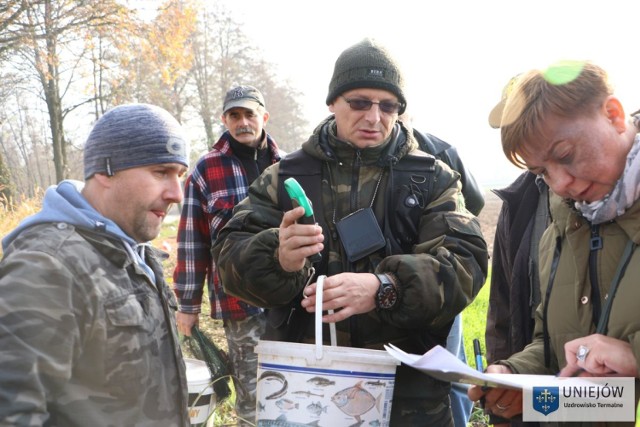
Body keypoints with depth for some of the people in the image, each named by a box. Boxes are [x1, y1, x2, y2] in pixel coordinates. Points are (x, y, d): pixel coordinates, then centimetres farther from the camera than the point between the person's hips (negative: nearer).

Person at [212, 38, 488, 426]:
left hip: (407, 385, 0)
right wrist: (279, 258, -27)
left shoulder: (431, 178, 3)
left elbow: (464, 263, -11)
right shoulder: (288, 174, 5)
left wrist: (383, 289, -30)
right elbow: (231, 255, -3)